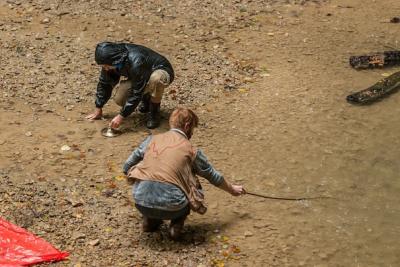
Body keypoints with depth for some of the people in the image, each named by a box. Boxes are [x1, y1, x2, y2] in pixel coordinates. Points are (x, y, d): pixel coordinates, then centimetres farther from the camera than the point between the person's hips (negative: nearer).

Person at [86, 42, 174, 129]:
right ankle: (146, 99, 14)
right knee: (119, 99, -15)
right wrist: (98, 109, -1)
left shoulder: (135, 63, -39)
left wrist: (121, 116, -31)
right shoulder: (110, 61, -17)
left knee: (156, 78, -42)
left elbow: (137, 93, -34)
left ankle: (155, 111, -16)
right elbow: (105, 83, -3)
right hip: (141, 78, 7)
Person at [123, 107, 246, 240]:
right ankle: (176, 225, 8)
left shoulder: (152, 139, 12)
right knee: (195, 188, 26)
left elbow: (127, 168, 17)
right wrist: (232, 189, 40)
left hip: (141, 203, 3)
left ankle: (149, 220, 25)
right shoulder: (191, 151, 7)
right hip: (169, 207, -2)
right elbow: (213, 176, 22)